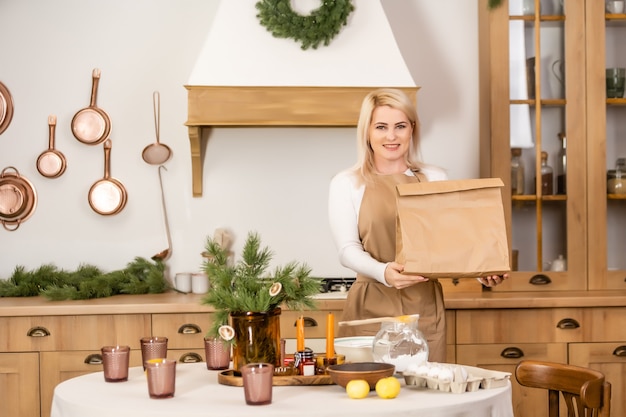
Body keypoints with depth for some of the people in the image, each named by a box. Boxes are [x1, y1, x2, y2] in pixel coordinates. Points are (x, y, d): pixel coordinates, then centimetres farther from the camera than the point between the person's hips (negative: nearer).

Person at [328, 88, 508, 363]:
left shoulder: (435, 179, 10)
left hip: (426, 309, 2)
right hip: (372, 309, -2)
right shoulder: (347, 184, 2)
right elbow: (348, 249, -7)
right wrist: (383, 272, -27)